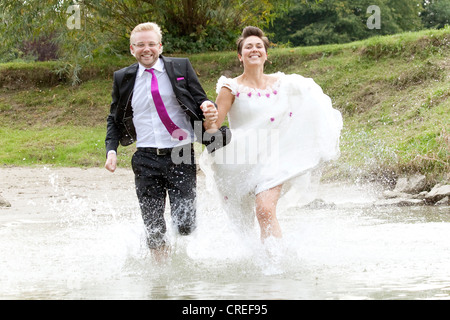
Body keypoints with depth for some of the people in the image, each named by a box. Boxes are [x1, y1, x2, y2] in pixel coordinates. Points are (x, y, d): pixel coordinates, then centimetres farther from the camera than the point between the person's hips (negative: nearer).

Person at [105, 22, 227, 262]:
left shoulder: (180, 68, 4)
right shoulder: (123, 78, 9)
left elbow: (201, 101, 8)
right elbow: (114, 119, 16)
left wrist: (208, 109, -16)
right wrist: (111, 150, 1)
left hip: (180, 155, -1)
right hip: (146, 159, 2)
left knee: (184, 223, -5)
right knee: (153, 224, 2)